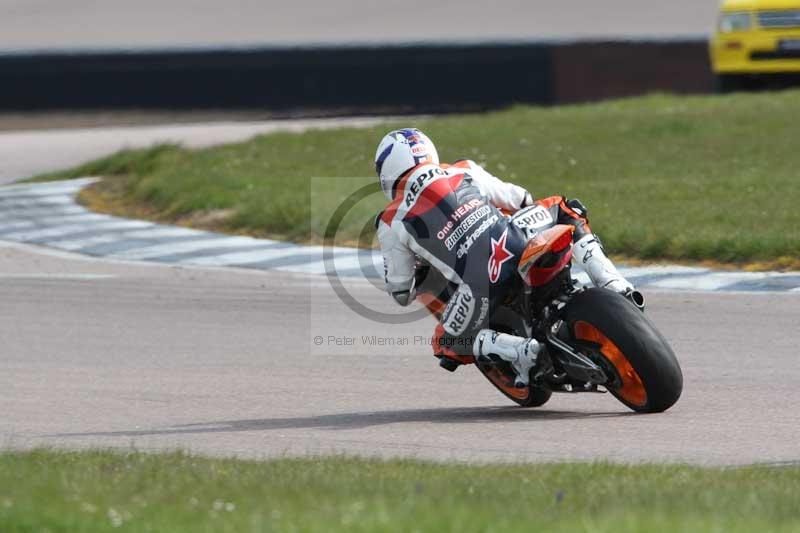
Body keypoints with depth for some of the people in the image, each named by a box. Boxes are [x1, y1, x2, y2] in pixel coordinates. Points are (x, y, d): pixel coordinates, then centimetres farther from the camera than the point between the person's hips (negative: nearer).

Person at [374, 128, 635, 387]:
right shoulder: (464, 171, 20)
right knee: (564, 208, 31)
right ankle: (611, 282, 11)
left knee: (447, 344, 22)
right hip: (522, 249, 3)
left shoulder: (392, 223, 12)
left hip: (481, 286, -3)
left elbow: (401, 293, 18)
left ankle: (521, 351, -6)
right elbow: (522, 200, 30)